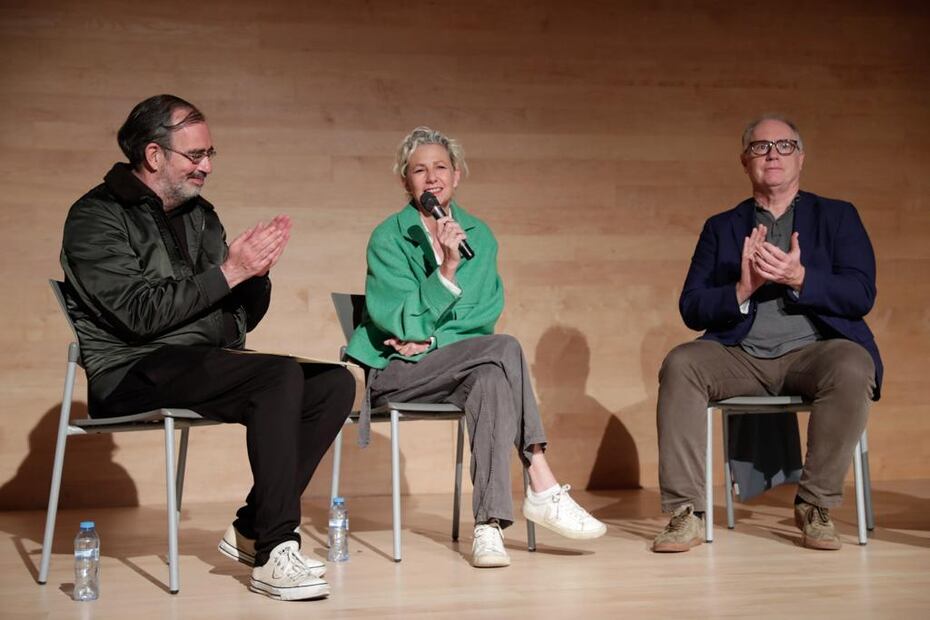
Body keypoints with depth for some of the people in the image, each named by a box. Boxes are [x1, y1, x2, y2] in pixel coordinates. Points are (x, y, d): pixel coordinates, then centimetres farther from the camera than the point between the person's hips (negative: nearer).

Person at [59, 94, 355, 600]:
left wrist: (257, 272, -3)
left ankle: (251, 530, -7)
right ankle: (274, 553, -27)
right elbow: (139, 313, -18)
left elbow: (243, 317, 18)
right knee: (281, 374, -30)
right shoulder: (97, 217, -4)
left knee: (334, 383, -10)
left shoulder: (199, 215, 18)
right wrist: (229, 272, -16)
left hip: (207, 366, 8)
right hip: (132, 372, -8)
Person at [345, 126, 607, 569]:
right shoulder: (388, 238, -6)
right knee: (504, 348, -28)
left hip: (450, 367, 4)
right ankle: (542, 489, -30)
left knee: (489, 378, -33)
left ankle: (489, 524, -36)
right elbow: (402, 323, -15)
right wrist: (447, 268, -24)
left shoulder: (479, 235, 9)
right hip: (393, 371, -4)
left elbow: (485, 314, 4)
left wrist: (433, 339, -12)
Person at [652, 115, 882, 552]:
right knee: (680, 364, -27)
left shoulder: (838, 217, 14)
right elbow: (691, 309, 7)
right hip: (741, 356, 2)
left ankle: (816, 505, -17)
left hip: (812, 352, -1)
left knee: (852, 369, -34)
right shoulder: (721, 227, 17)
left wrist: (799, 278, -18)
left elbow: (861, 295, -1)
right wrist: (742, 290, -13)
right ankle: (685, 513, -26)